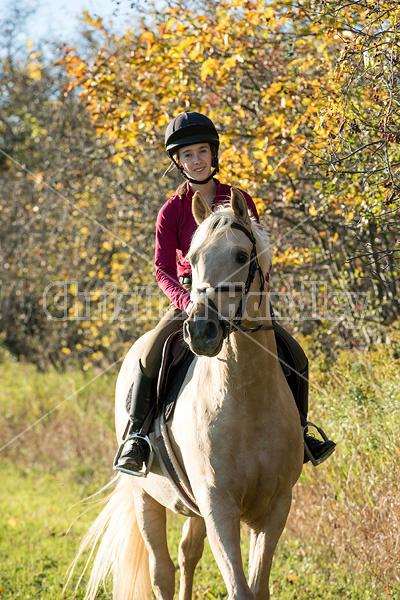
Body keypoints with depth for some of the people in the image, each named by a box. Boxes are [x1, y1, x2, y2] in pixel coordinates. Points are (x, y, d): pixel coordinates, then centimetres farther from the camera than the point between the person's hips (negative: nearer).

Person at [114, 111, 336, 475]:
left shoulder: (240, 202, 6)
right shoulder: (172, 211, -1)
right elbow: (163, 268, -7)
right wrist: (186, 301, -26)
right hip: (190, 298, -2)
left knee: (294, 354, -11)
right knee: (151, 354, -28)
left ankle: (298, 433, 7)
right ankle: (136, 436, -15)